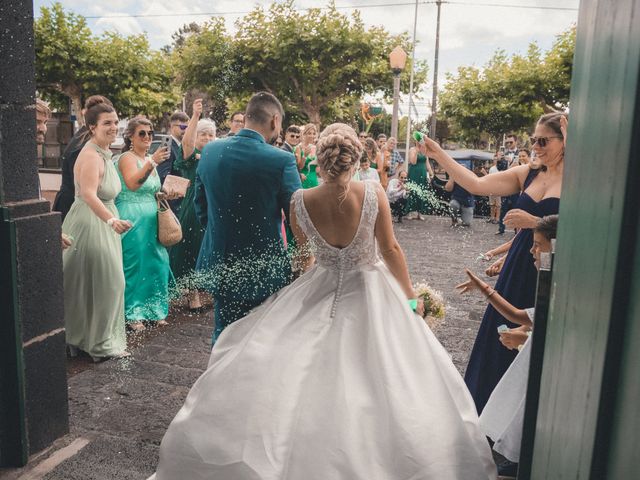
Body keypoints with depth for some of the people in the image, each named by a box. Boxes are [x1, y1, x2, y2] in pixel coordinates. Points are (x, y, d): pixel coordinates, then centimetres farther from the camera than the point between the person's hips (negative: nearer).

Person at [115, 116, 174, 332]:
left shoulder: (149, 159, 17)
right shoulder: (127, 158, -8)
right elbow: (132, 184, -28)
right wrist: (153, 162, -35)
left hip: (151, 219, 8)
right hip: (132, 219, -7)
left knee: (155, 263, 7)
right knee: (134, 264, -4)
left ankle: (153, 310, 18)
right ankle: (132, 314, 7)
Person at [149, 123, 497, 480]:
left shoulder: (300, 202, -13)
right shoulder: (373, 193, -17)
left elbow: (306, 256, 5)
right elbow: (392, 250, -7)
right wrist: (409, 293, 9)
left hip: (320, 290, 2)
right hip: (369, 294, -1)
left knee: (300, 374, 19)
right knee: (373, 383, 14)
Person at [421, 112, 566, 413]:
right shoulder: (527, 175, 5)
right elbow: (476, 185, -2)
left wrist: (534, 222, -23)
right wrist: (438, 155, -7)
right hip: (518, 268, 6)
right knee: (502, 336, 15)